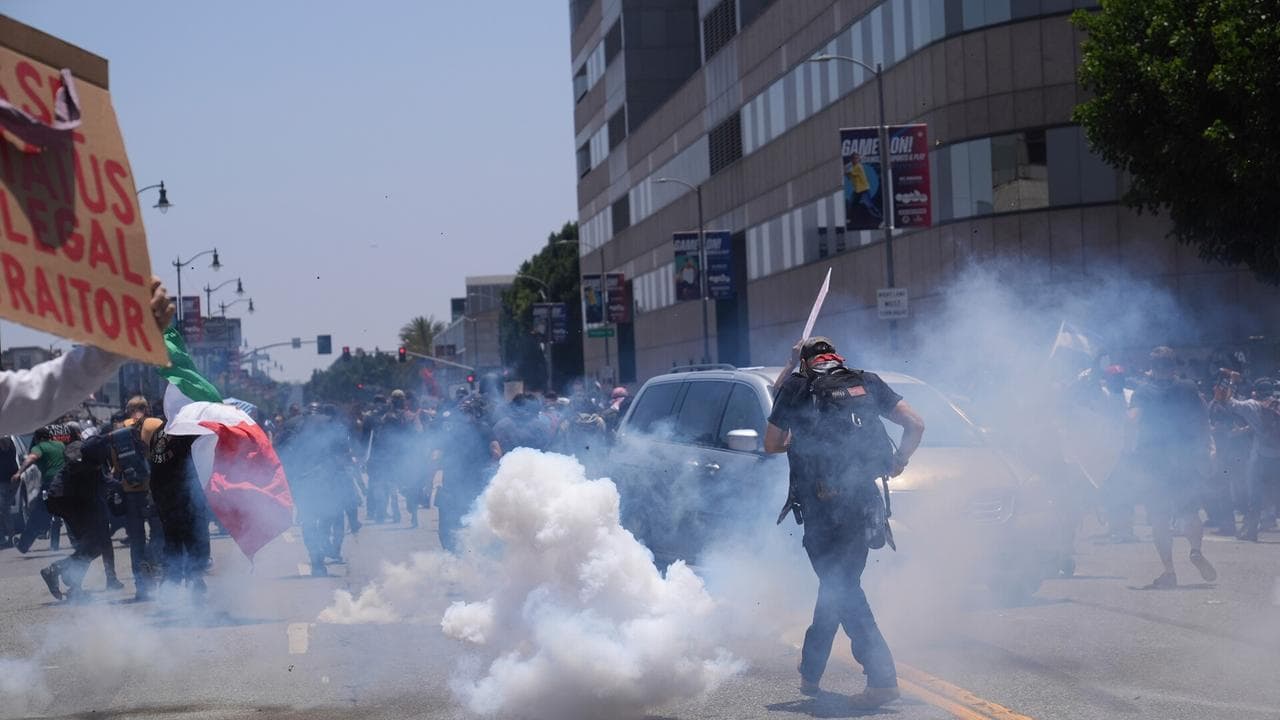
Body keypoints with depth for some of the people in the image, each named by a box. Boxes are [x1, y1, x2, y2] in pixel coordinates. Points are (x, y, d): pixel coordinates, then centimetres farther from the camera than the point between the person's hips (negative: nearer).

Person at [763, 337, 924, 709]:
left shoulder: (797, 388, 0)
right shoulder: (867, 383, 10)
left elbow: (771, 444, 8)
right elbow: (915, 424, 5)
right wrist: (899, 462, 19)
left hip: (823, 507, -5)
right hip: (863, 501, 5)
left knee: (841, 590, -2)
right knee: (837, 585, 20)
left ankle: (882, 679, -14)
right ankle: (810, 673, 32)